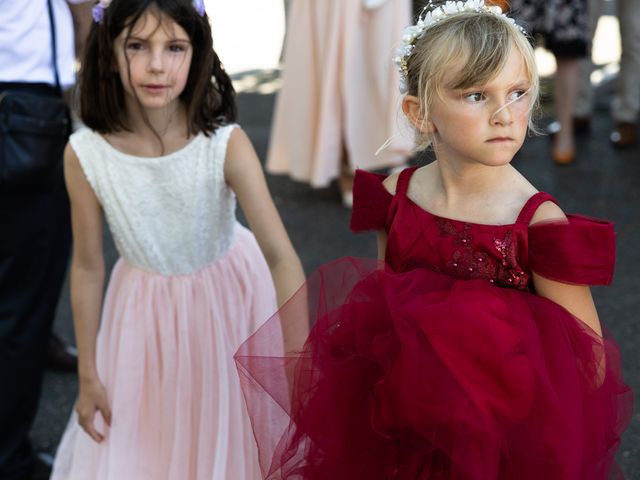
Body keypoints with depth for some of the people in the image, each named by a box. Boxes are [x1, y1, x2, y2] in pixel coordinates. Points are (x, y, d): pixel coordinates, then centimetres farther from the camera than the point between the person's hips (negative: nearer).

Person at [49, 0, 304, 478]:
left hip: (228, 297, -1)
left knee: (230, 441, 15)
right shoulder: (85, 155, -21)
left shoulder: (226, 143, -26)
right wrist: (88, 375, -1)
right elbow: (87, 266, -9)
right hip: (145, 311, 1)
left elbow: (281, 256, -28)